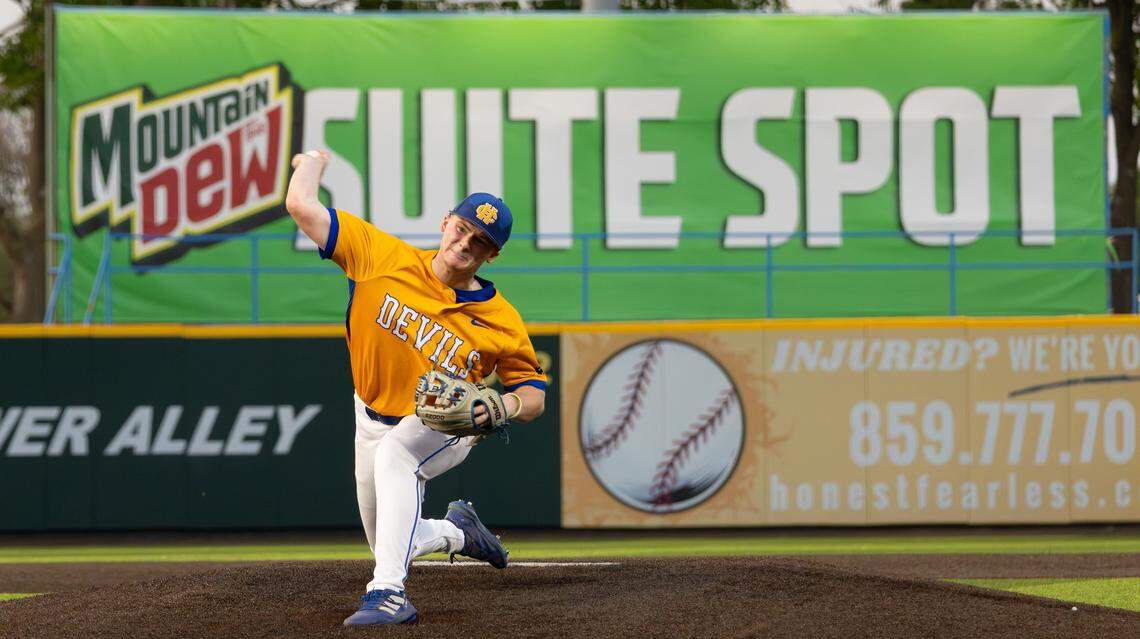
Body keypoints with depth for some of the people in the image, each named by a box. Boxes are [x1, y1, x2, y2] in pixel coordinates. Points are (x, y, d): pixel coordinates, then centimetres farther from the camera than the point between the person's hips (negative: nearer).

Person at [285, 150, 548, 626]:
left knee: (395, 453, -39)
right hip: (373, 419, 4)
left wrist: (504, 407, -29)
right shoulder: (384, 257, -18)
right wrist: (314, 161, -3)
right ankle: (457, 531, 49)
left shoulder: (500, 321, -18)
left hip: (445, 429, -4)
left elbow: (535, 393, -9)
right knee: (388, 546, 14)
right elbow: (302, 207, -18)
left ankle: (388, 593, -45)